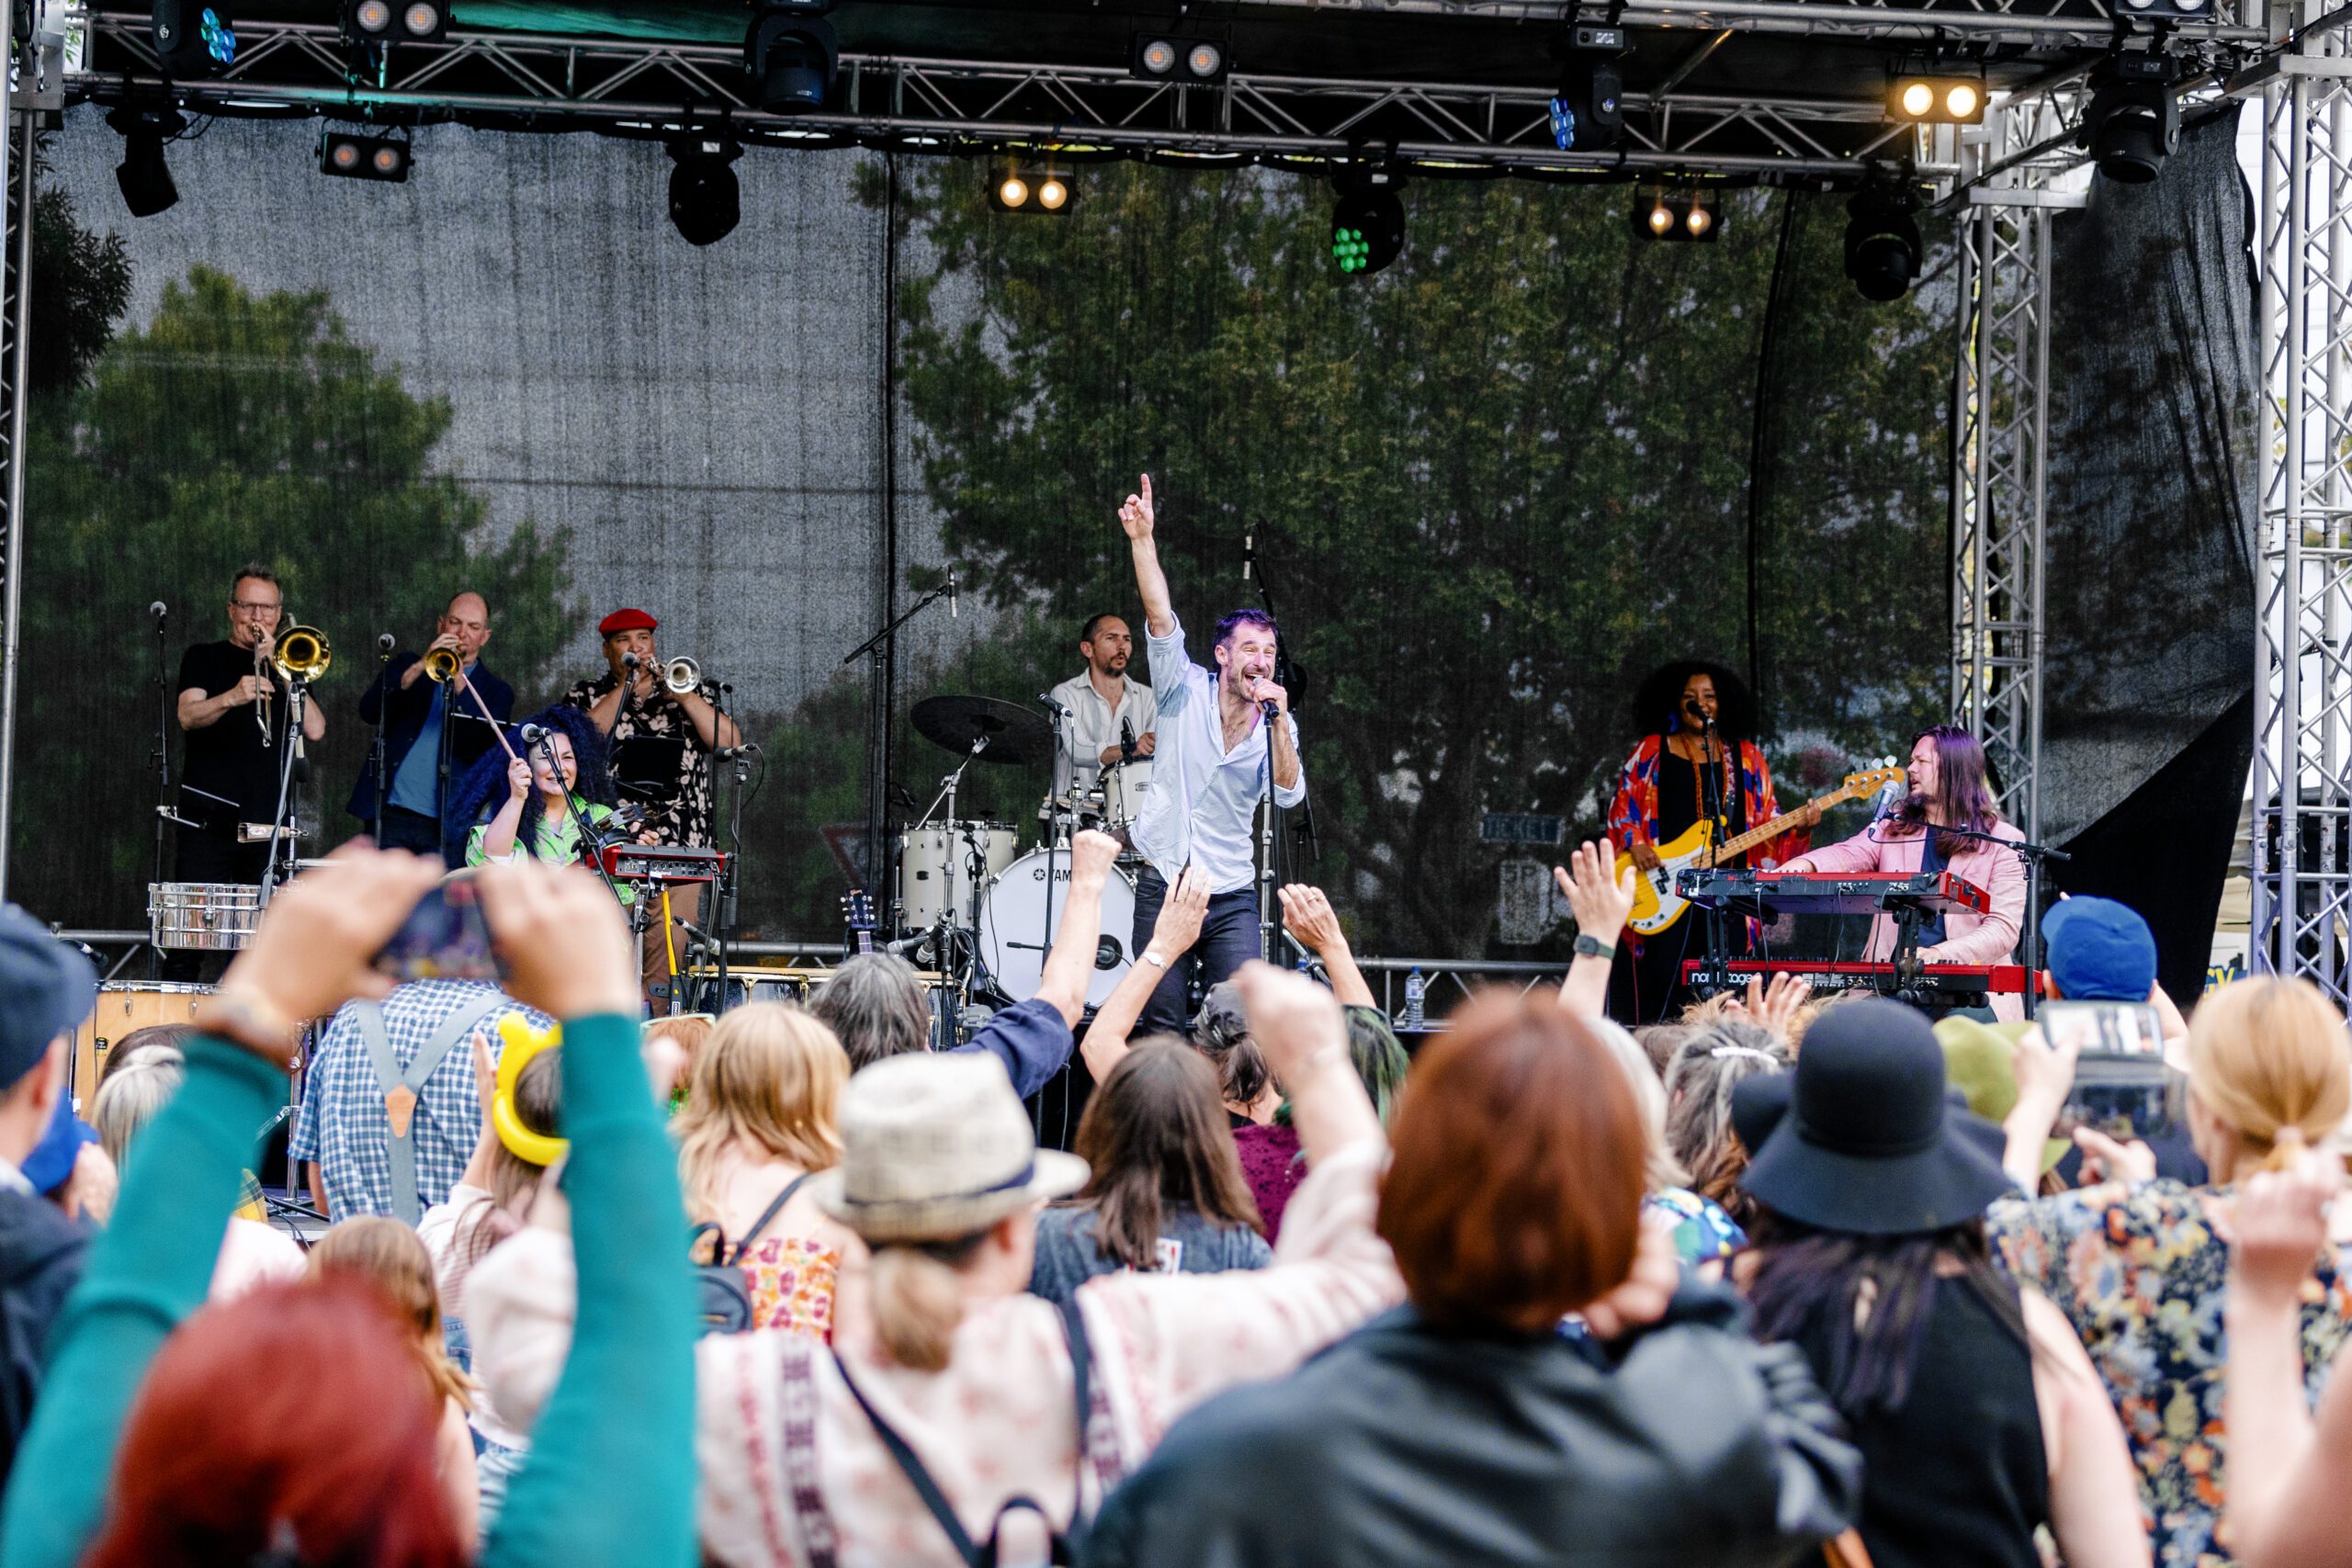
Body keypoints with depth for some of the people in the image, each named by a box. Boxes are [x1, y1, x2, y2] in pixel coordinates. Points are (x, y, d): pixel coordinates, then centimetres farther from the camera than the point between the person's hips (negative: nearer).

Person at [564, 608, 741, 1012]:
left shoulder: (693, 692, 16)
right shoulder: (587, 695, 15)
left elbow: (730, 741, 2)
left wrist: (683, 695, -7)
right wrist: (627, 686, -4)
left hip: (678, 851, 0)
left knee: (666, 959, -7)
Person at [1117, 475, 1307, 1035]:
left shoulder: (1277, 725, 4)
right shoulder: (1186, 690, 0)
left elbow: (1289, 795, -10)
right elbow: (1161, 620, -13)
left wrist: (1279, 721, -19)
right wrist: (1143, 541, -24)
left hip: (1232, 898, 1)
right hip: (1165, 885, -1)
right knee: (1162, 1027, 0)